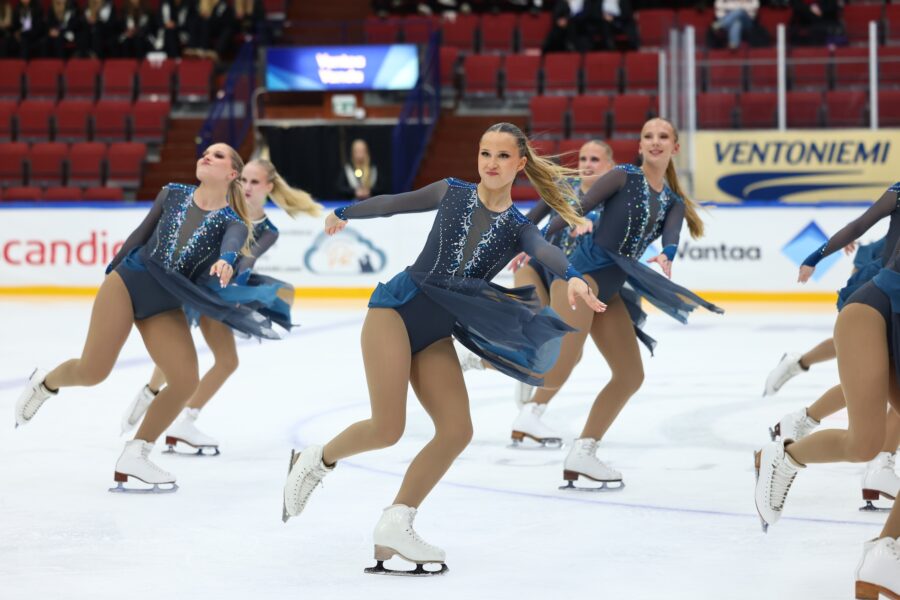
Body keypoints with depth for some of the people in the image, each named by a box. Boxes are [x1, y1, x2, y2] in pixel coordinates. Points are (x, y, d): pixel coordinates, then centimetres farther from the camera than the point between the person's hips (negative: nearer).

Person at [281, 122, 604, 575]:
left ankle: (395, 528, -5)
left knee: (457, 431, -13)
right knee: (387, 428, -16)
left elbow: (545, 251, -18)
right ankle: (315, 460, 13)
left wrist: (571, 278, -40)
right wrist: (343, 213, 32)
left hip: (437, 332, 3)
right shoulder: (452, 193, 4)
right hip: (400, 305, -3)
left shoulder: (518, 227, 5)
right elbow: (392, 204, 18)